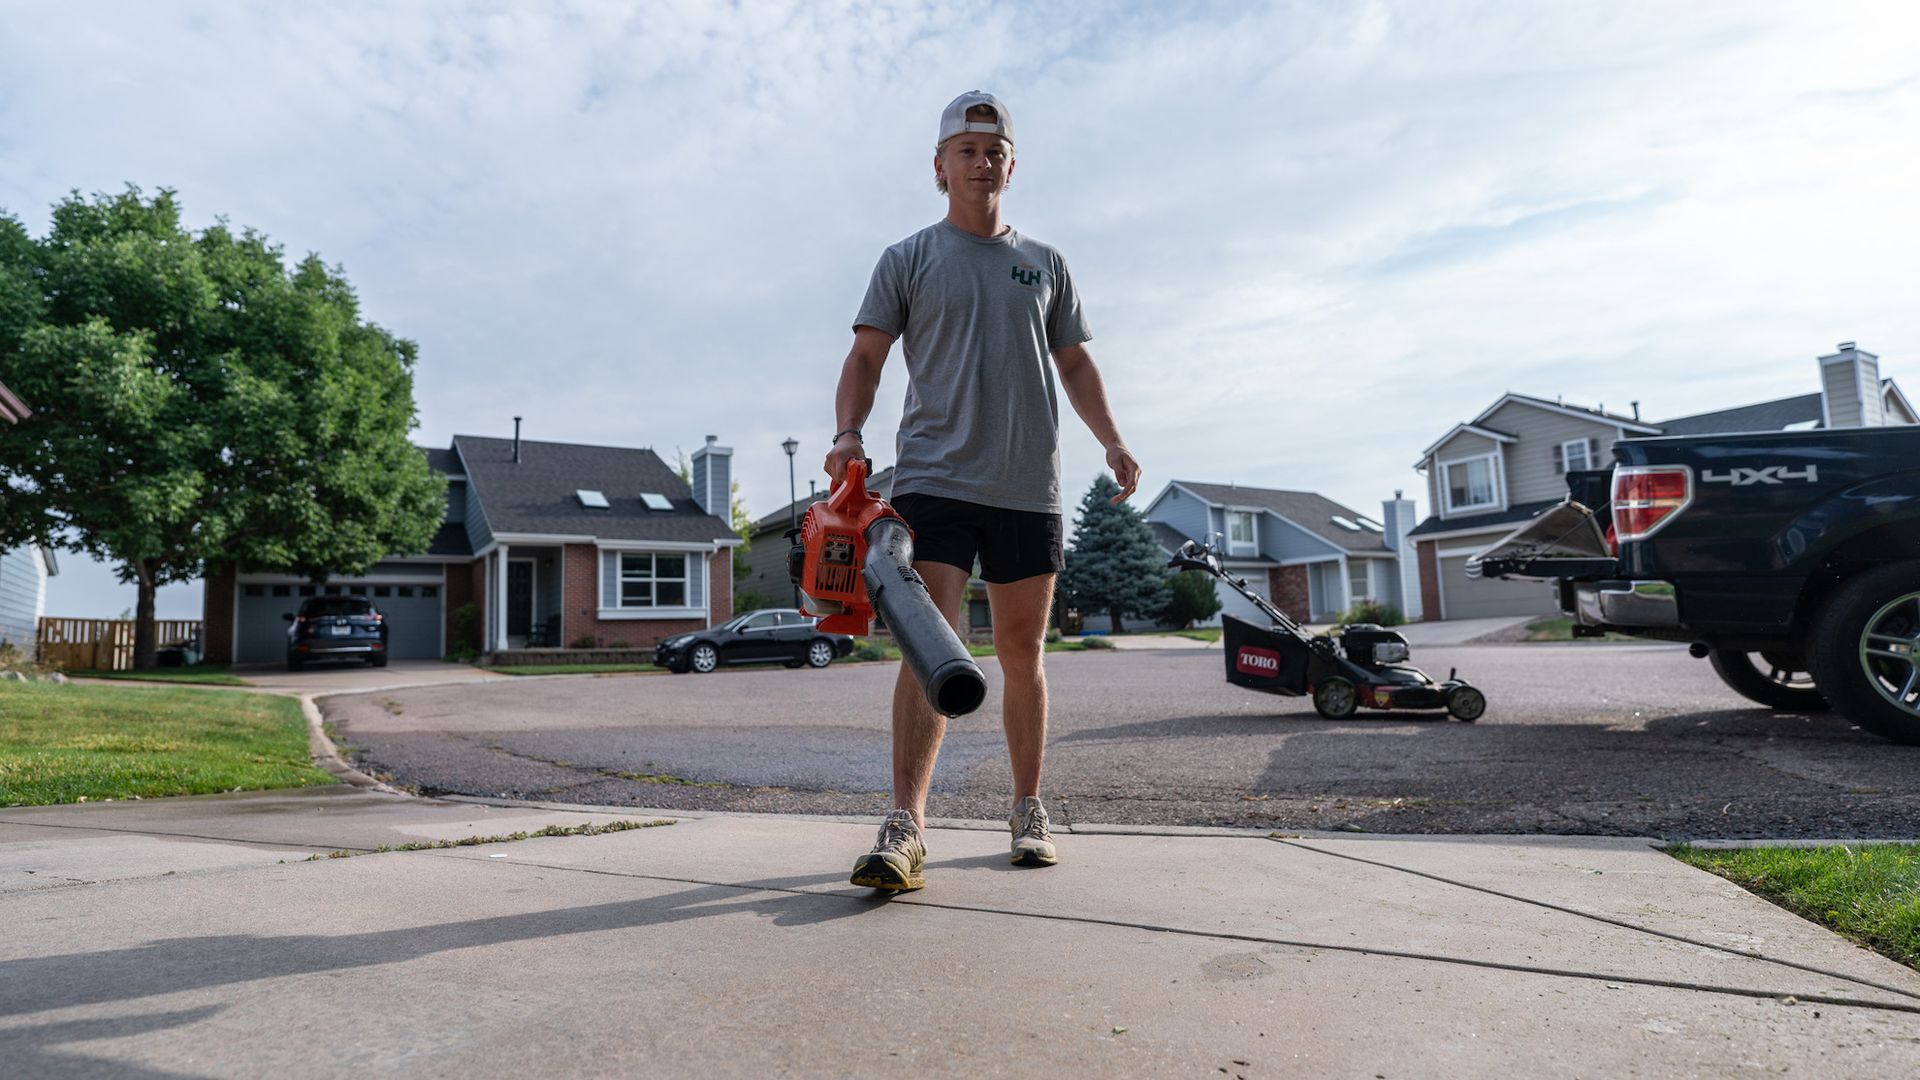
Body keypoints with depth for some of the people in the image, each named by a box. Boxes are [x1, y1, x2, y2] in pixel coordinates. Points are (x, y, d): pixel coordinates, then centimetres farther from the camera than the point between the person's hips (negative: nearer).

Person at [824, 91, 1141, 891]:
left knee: (1022, 653, 8)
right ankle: (905, 825, -15)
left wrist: (1111, 440, 8)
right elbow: (866, 356, 3)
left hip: (1028, 488, 3)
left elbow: (1074, 362, 21)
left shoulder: (1044, 264, 19)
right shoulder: (908, 259, 11)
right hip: (934, 479, -3)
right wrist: (847, 433, -14)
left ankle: (1029, 810, 20)